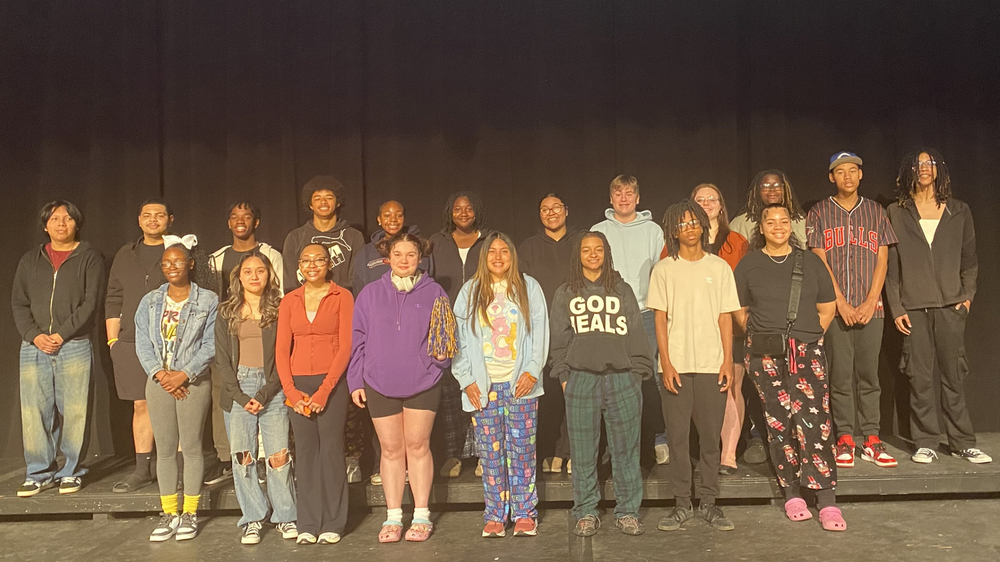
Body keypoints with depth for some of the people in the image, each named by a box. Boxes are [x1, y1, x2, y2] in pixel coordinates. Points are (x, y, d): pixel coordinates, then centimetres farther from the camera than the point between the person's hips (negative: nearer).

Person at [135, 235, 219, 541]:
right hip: (159, 382, 3)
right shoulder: (150, 301, 10)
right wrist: (160, 374, -9)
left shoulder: (208, 301, 0)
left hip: (194, 382, -3)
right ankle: (169, 513, 15)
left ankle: (190, 513, 10)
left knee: (191, 447, 1)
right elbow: (143, 344, 5)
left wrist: (184, 374, -13)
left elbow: (210, 345, -6)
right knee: (165, 449, 7)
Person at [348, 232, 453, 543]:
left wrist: (442, 354, -14)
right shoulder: (370, 293, 4)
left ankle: (421, 516, 18)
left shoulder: (434, 293, 1)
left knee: (418, 446, 6)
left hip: (422, 382, -1)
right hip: (380, 384, 1)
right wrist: (356, 381, 1)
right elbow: (358, 340, 5)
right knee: (391, 449, 10)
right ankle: (393, 517, 20)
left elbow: (446, 337, 7)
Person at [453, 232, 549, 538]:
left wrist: (532, 371, -7)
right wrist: (467, 379, -1)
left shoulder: (529, 287, 8)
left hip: (520, 383, -1)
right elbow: (459, 338, 7)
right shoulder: (470, 291, 10)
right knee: (490, 452, 3)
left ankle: (525, 514, 10)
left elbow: (540, 333, 4)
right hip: (483, 385, 1)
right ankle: (495, 516, 12)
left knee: (522, 450, 1)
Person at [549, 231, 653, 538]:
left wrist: (638, 374, 2)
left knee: (625, 449, 3)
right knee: (583, 452, 4)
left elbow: (637, 335, 9)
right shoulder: (565, 294, 11)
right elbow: (558, 339, 10)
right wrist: (563, 376, 2)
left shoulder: (623, 291, 11)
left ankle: (627, 512, 14)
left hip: (622, 379, 0)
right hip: (580, 379, 0)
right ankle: (586, 513, 15)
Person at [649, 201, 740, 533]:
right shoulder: (664, 269, 4)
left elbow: (725, 318, 7)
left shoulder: (719, 267, 7)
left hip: (712, 365, 1)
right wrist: (666, 363, -6)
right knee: (677, 436, 2)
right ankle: (682, 504, 13)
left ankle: (709, 503, 16)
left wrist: (728, 361, -1)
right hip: (676, 365, -1)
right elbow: (660, 319, 1)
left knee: (711, 436, 4)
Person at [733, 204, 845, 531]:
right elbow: (740, 311, 11)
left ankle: (827, 502, -8)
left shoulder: (810, 262, 12)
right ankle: (791, 494, 11)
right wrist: (761, 335, 2)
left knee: (813, 418, -11)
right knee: (779, 421, 0)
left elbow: (827, 308, 15)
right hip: (765, 354, 0)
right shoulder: (748, 265, 9)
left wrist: (811, 334, 4)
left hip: (806, 350, 0)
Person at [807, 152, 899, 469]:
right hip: (834, 306, -1)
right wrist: (841, 303, -9)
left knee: (869, 374, 3)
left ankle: (871, 441, 9)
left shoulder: (875, 211, 12)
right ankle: (844, 440, 7)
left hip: (870, 307, 2)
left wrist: (870, 302, -5)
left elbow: (882, 259, 6)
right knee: (840, 376, 0)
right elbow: (820, 261, -1)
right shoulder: (819, 213, 6)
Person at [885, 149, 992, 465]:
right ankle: (926, 443, 9)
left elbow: (969, 260, 14)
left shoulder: (959, 212, 11)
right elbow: (891, 266, 3)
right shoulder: (897, 214, 6)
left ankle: (962, 443, 13)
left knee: (954, 375, 3)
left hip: (950, 306, 1)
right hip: (913, 308, -1)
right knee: (920, 377, 0)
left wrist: (968, 295, 2)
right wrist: (896, 308, -3)